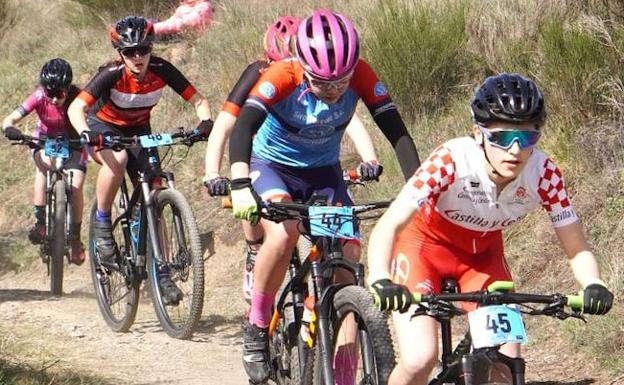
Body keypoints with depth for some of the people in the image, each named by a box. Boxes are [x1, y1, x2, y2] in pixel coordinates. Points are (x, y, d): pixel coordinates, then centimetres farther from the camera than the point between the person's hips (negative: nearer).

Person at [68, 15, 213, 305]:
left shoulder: (161, 70, -21)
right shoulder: (112, 74, -29)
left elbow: (198, 100, -16)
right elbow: (76, 108, -34)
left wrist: (206, 123, -37)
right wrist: (85, 134, -53)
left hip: (139, 131, 3)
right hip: (104, 127, -3)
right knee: (116, 160, -38)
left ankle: (161, 272, -1)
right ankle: (102, 224, -16)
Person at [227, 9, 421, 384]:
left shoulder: (361, 76, -23)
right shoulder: (282, 77, -30)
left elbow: (397, 132, -24)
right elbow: (243, 127, -41)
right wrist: (240, 186, -57)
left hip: (323, 172, 3)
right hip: (271, 166, -3)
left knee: (348, 252, -15)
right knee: (284, 231, -33)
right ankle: (257, 328, -13)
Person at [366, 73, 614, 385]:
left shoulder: (544, 175, -26)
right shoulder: (451, 161, -35)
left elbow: (577, 249, -19)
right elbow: (387, 227, -39)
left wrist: (594, 286, -40)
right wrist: (381, 281, -57)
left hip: (482, 253, 3)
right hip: (425, 243, -3)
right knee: (420, 360, -21)